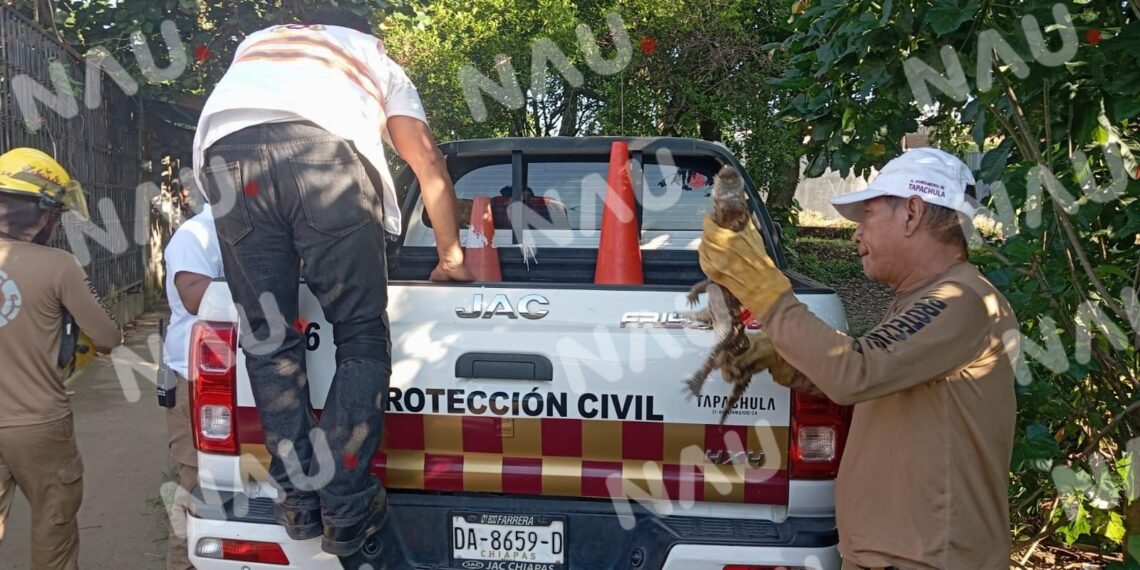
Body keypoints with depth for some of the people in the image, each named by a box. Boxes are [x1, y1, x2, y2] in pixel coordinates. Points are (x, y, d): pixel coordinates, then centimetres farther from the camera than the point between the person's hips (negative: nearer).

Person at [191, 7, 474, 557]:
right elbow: (428, 163, 30)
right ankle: (345, 510, 2)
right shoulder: (377, 58, 36)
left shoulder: (254, 43, 43)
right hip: (327, 150, -2)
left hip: (226, 150, 3)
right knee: (360, 337, 6)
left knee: (268, 341, 11)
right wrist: (452, 256, 37)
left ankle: (299, 499, 12)